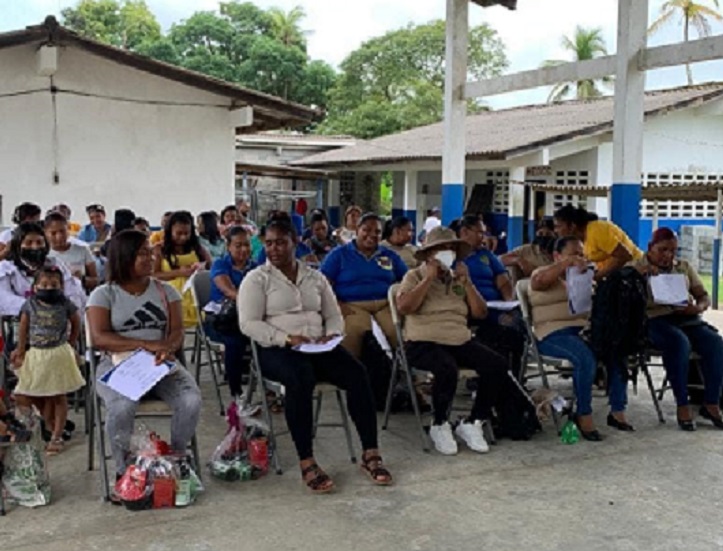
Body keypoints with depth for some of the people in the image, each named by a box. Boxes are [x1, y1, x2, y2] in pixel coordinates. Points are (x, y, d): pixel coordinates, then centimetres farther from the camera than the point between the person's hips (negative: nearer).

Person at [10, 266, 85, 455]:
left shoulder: (65, 305, -8)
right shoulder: (30, 305, -6)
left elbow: (76, 324, 6)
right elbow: (23, 329, 0)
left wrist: (70, 345, 6)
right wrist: (20, 351, 0)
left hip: (59, 355, -2)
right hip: (36, 355, 2)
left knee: (59, 397, 3)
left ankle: (56, 437, 10)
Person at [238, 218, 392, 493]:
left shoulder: (315, 277, 17)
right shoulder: (256, 279, 3)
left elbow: (334, 316, 18)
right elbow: (249, 323, -8)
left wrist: (331, 335, -6)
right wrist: (286, 339, -20)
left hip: (317, 347, 4)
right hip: (276, 350, -4)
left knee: (357, 373, -23)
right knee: (301, 378, -38)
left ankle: (370, 454, -18)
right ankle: (306, 463, -33)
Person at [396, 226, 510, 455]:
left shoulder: (459, 279, 18)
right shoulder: (415, 276, 4)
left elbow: (481, 313, 11)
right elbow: (404, 307, -15)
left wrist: (467, 283, 0)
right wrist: (429, 278, -12)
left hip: (461, 341, 6)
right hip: (424, 342, -5)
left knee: (497, 365, -17)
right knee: (447, 368, -37)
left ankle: (472, 423, -3)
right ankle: (439, 425, -10)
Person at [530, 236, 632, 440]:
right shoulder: (544, 274, 6)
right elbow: (537, 282, -19)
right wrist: (567, 263, -24)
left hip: (583, 329, 6)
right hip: (554, 334, -6)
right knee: (586, 357, -33)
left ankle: (617, 411, -11)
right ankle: (584, 416, -20)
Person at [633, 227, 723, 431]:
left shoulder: (684, 267, 21)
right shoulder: (636, 268, 10)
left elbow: (704, 296, 16)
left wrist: (699, 307, -7)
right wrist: (639, 274, -18)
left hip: (687, 318, 4)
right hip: (655, 320, -4)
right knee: (679, 342, -36)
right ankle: (682, 405, -27)